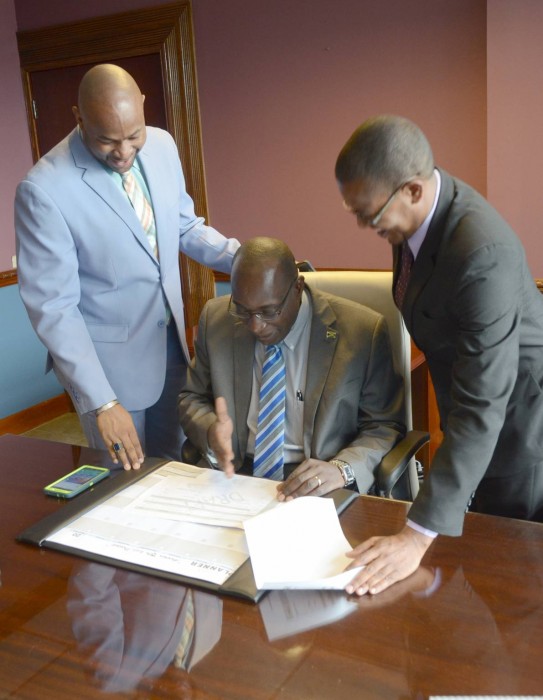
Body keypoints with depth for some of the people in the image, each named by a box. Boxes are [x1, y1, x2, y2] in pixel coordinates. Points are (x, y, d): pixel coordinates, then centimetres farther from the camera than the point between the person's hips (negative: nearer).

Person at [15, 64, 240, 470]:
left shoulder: (162, 146, -4)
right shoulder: (43, 190, -22)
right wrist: (100, 401, -25)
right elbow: (53, 308, -20)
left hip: (171, 340, 5)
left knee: (176, 467, 20)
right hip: (106, 359, -5)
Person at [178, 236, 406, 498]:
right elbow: (192, 400, 10)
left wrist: (342, 469, -21)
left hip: (318, 489, -1)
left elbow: (385, 426, -3)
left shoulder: (362, 330, -11)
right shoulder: (215, 319, -2)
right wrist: (211, 431, -13)